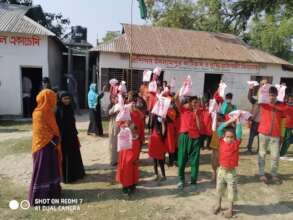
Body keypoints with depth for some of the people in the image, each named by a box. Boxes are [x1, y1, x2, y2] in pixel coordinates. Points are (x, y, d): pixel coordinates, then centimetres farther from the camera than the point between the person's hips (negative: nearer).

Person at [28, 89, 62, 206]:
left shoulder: (48, 112, 8)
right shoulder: (39, 114, -19)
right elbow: (42, 132, -20)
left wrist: (56, 142, 6)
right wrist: (54, 142, -13)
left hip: (51, 145, 9)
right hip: (43, 146, -9)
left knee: (52, 170, 18)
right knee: (42, 171, 2)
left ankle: (51, 191, 33)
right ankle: (39, 197, 15)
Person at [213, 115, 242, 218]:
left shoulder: (236, 143, -11)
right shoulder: (222, 141, -9)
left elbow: (239, 132, -22)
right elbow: (219, 129, -17)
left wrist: (237, 120, -17)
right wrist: (230, 121, -15)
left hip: (231, 171, -2)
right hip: (221, 170, 2)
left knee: (231, 191, 12)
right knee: (219, 189, 20)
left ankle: (230, 208, 32)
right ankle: (218, 205, 41)